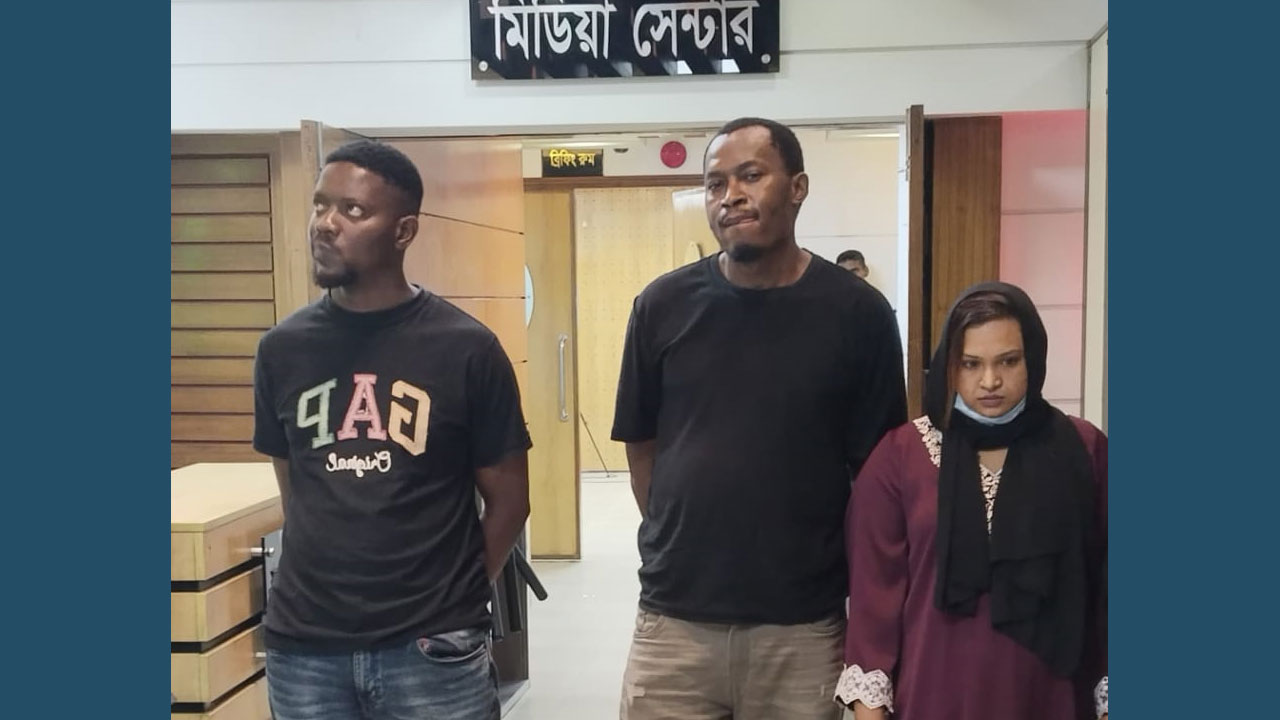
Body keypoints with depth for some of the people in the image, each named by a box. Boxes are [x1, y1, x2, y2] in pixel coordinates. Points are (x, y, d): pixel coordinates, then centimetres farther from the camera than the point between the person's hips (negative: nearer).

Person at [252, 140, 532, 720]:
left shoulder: (466, 348, -8)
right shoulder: (282, 349, 1)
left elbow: (508, 498, -1)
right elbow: (294, 489, 11)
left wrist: (452, 599, -1)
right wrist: (324, 584, 6)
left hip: (431, 649, -2)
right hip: (304, 648, 3)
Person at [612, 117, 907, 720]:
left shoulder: (857, 312, -4)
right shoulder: (663, 305, -1)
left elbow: (877, 468, 0)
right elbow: (642, 447, 7)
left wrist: (857, 596, 1)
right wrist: (675, 546, 5)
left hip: (803, 627, 0)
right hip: (673, 620, 1)